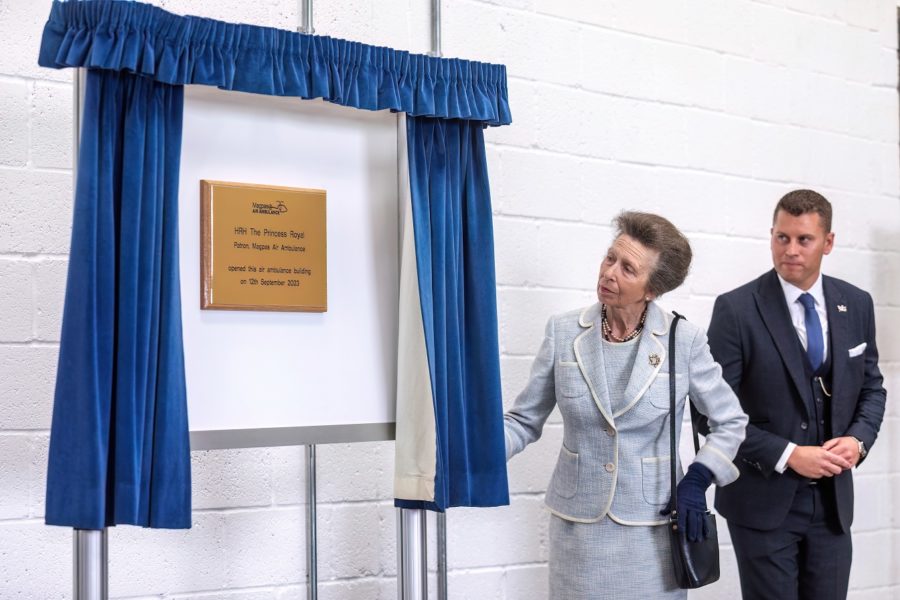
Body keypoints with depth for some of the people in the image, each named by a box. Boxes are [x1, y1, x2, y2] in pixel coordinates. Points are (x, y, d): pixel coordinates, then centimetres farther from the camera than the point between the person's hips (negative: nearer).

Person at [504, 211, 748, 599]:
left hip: (652, 524, -1)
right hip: (578, 524, 2)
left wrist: (697, 480, -10)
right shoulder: (563, 332, -5)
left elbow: (730, 422, 2)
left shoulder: (684, 340, -9)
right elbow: (524, 420, 1)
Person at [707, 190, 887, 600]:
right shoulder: (737, 309, -12)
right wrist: (788, 455, -18)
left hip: (832, 497, 4)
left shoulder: (857, 305, 3)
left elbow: (871, 388, 12)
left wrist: (858, 439, -7)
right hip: (763, 499, -4)